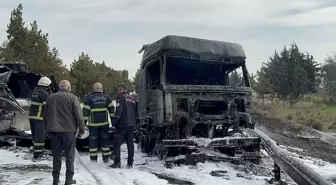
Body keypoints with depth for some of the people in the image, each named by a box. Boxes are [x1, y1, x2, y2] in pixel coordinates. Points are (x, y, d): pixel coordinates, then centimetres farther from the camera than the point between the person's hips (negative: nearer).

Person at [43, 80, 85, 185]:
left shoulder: (50, 98, 11)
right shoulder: (72, 97, -5)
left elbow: (45, 115, 16)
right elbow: (78, 115, -9)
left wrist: (48, 128, 24)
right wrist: (82, 129, -1)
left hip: (54, 130, 4)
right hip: (68, 130, -4)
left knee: (56, 156, 11)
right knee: (69, 156, 4)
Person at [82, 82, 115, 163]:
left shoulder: (89, 98, -3)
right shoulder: (106, 98, 5)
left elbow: (85, 111, -6)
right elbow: (112, 109, 5)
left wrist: (83, 123, 0)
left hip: (93, 124, -2)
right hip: (104, 123, 2)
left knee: (93, 140, 8)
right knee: (105, 139, 12)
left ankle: (93, 158, 13)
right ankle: (106, 158, 16)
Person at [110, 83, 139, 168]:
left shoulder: (121, 97, -6)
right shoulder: (133, 99, 17)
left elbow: (118, 111, -16)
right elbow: (136, 113, 20)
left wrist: (114, 122, -10)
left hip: (122, 124, -7)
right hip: (131, 125, 7)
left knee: (116, 143, 0)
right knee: (130, 143, 9)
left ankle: (117, 162, -4)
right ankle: (130, 163, 10)